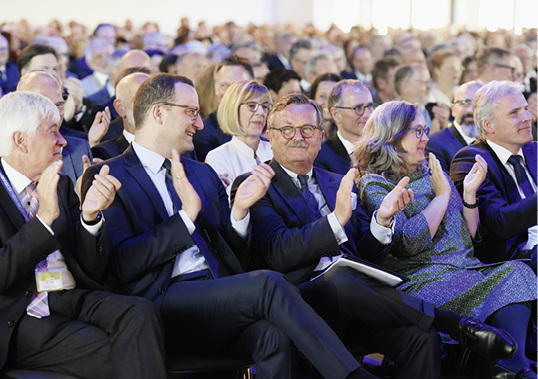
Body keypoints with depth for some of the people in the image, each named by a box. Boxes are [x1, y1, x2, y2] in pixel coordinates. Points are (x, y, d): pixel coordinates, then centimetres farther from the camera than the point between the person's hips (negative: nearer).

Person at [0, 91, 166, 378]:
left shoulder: (61, 185, 17)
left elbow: (92, 271, 13)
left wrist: (90, 215, -5)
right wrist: (44, 218, -17)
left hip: (74, 298, 6)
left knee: (141, 312, -25)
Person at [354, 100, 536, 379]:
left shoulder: (433, 173, 21)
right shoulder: (375, 186, 1)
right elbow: (408, 243, -15)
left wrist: (470, 191, 4)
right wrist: (442, 194, -6)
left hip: (466, 269, 6)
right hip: (424, 279, -6)